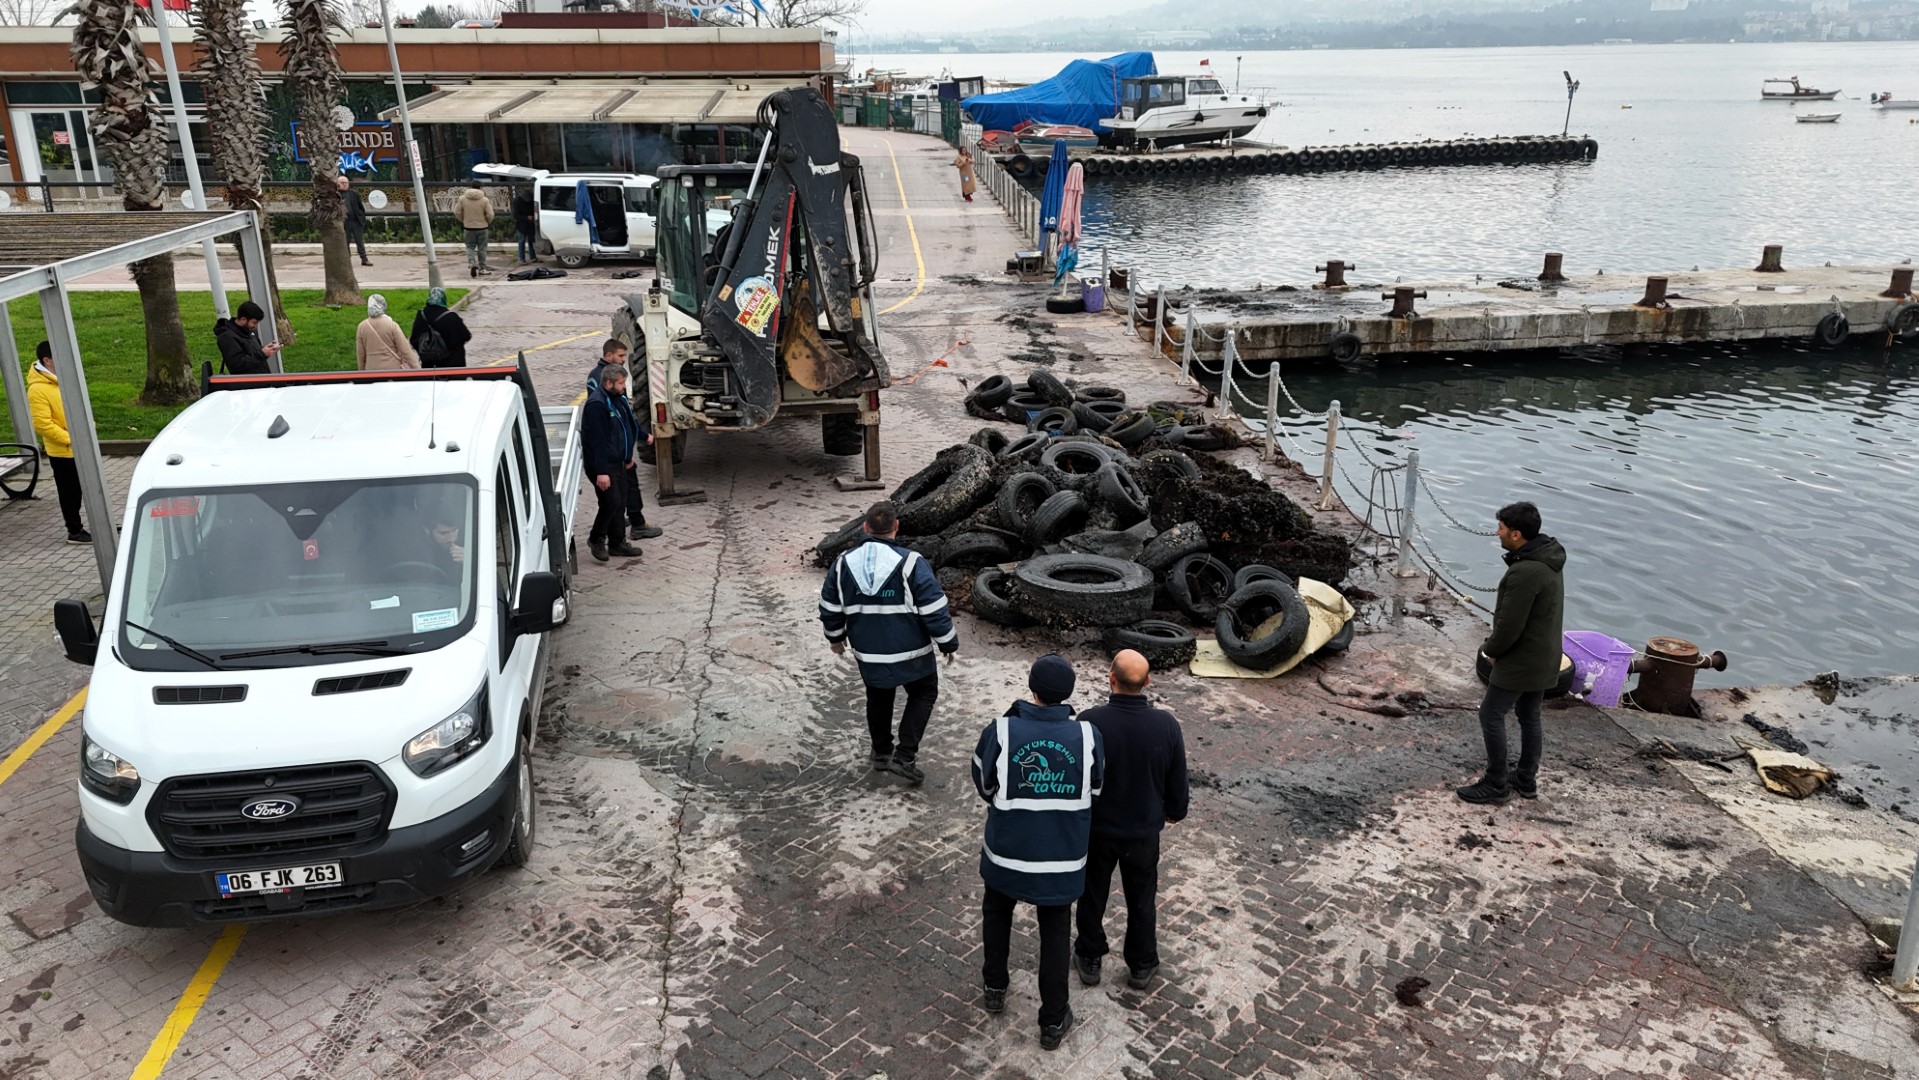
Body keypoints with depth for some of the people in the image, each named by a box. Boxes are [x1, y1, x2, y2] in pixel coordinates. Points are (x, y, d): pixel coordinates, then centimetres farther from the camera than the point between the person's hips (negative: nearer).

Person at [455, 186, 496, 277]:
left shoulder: (462, 198, -5)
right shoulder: (485, 200, -10)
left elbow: (457, 212, 0)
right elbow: (490, 215, -10)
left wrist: (463, 220, 17)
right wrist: (489, 222, 11)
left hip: (469, 227, 1)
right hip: (482, 227, -1)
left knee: (470, 247, 11)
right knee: (482, 248, 10)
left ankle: (471, 263, -12)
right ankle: (482, 268, 14)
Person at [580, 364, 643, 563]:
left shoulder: (618, 400, 8)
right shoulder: (597, 405, -22)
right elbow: (597, 441, -25)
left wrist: (628, 457, 25)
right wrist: (601, 472, -27)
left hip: (617, 462, 9)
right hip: (602, 465, -9)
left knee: (619, 504, 13)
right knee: (611, 502, -11)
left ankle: (617, 543, 23)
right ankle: (596, 539, 9)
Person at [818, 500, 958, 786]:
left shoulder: (843, 563, -6)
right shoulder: (911, 563, -20)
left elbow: (830, 609, 7)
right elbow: (935, 611, -16)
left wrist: (836, 638, 25)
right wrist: (949, 644, -1)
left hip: (868, 655, 4)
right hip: (911, 654, -3)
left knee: (878, 698, 26)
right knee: (923, 693, 18)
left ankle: (881, 752, 38)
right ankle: (905, 756, 9)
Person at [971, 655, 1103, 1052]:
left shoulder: (999, 732, -18)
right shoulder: (1088, 736, -14)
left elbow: (984, 786, -1)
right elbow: (1093, 791, 3)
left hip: (1007, 850, 0)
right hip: (1062, 857, 0)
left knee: (997, 910, 28)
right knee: (1055, 933, 18)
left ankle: (995, 987, 42)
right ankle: (1053, 1021, 27)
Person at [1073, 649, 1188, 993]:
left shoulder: (1090, 722, -24)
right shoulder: (1166, 725, -18)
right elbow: (1177, 781, -4)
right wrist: (1175, 811, 16)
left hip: (1096, 828, -1)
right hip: (1144, 831, 1)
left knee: (1092, 895, 20)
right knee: (1141, 900, 21)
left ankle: (1089, 959, 35)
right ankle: (1141, 966, 35)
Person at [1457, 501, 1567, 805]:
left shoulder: (1525, 572, -29)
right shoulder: (1549, 561, 4)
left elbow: (1509, 626, -25)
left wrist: (1491, 649, -5)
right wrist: (1496, 646, 10)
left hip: (1521, 660, -10)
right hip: (1545, 657, 10)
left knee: (1491, 715, 1)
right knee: (1530, 717, 19)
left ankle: (1496, 785, 9)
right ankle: (1526, 780, 31)